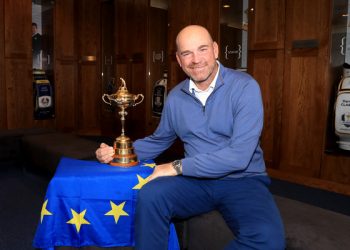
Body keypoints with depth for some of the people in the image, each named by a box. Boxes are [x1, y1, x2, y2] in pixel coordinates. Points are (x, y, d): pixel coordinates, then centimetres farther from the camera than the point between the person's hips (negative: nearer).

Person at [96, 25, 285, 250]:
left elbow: (239, 156, -20)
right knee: (149, 197, -25)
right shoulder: (176, 97, 5)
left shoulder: (245, 87, -12)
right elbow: (159, 141, 20)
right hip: (197, 180, 3)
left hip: (243, 180, -2)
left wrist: (178, 167, -18)